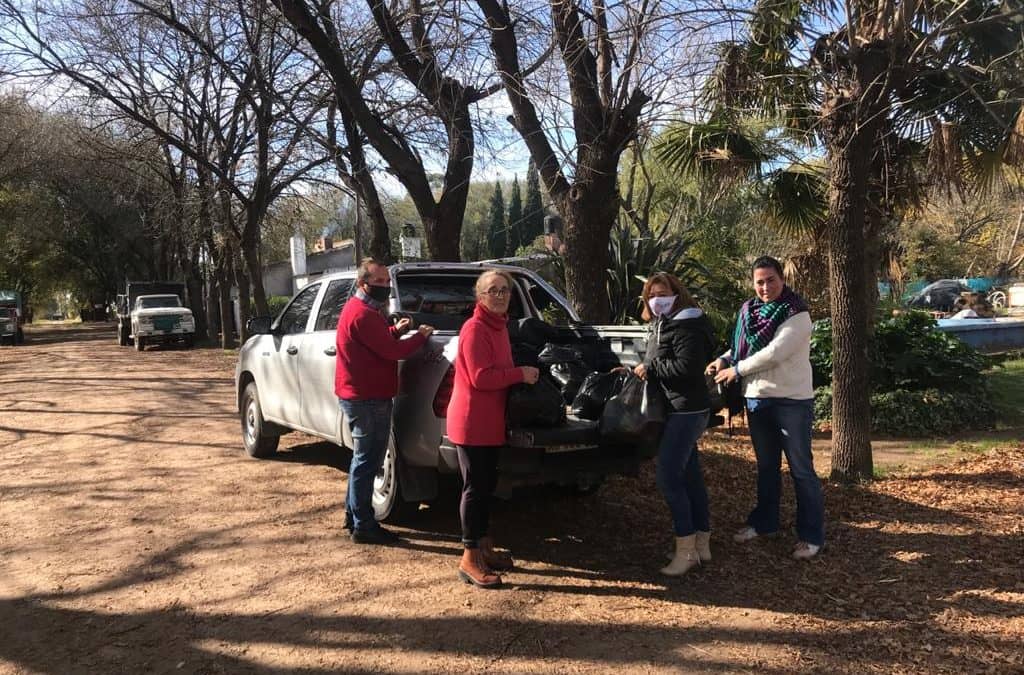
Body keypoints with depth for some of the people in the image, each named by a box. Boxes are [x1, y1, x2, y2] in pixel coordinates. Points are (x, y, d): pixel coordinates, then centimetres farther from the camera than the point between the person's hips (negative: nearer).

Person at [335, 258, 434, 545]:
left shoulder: (358, 309, 16)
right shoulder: (363, 314, -19)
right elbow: (392, 351, -22)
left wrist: (395, 330, 10)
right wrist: (420, 336, -8)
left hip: (360, 396, 11)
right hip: (368, 398, -11)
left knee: (363, 458, 20)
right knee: (367, 461, -4)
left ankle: (353, 515, 29)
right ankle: (364, 526, 4)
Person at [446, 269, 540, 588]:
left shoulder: (498, 326, 13)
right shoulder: (474, 329, -17)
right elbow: (480, 377, -23)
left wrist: (522, 374, 6)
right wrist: (520, 374, -16)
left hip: (490, 421, 10)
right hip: (471, 421, -9)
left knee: (486, 485, 16)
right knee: (475, 487, -3)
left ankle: (485, 548, 29)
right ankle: (469, 559, 6)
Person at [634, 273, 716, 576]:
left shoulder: (686, 326, -15)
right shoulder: (664, 324, 17)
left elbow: (686, 366, -25)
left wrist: (650, 368, -16)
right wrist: (640, 370, 7)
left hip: (686, 410, -11)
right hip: (682, 410, 11)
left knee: (668, 475, -11)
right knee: (690, 474, 13)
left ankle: (686, 549, -2)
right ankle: (702, 543, 21)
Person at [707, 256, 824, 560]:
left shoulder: (797, 315, -14)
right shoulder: (749, 311, 6)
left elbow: (774, 353, -22)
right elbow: (743, 344, 18)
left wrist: (736, 370, -14)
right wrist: (724, 359, -1)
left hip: (792, 401, -7)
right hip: (757, 399, 7)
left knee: (801, 469, 1)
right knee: (766, 466, 19)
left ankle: (812, 535, 10)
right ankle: (764, 521, 34)